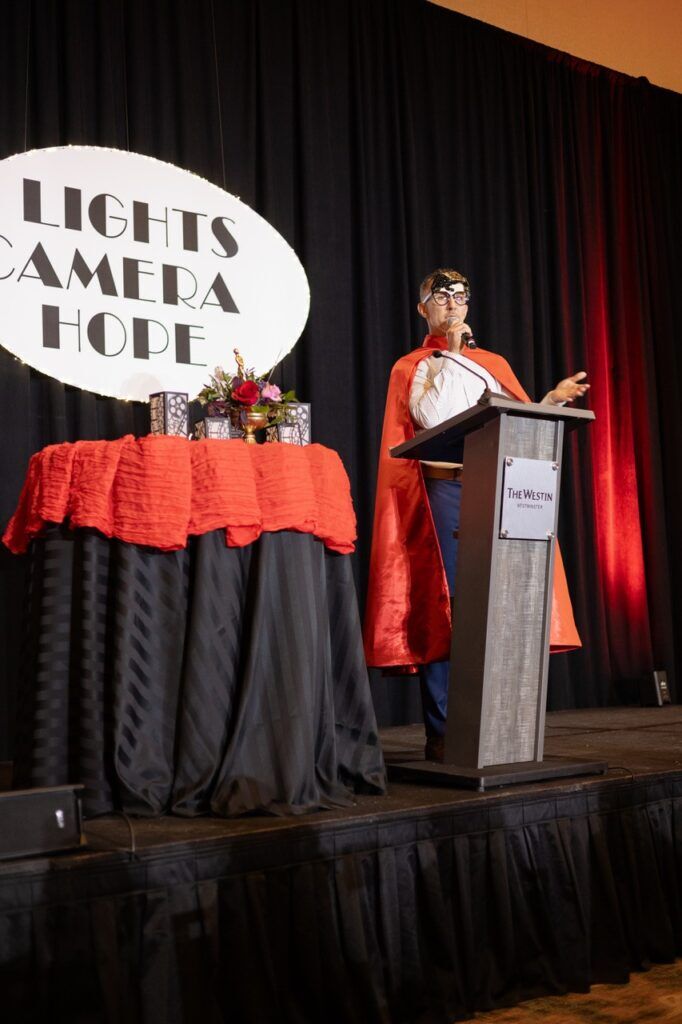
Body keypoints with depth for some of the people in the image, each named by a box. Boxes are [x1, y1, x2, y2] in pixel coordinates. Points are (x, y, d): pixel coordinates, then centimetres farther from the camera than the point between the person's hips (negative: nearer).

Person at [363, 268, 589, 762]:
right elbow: (400, 448, 2)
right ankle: (441, 734, -3)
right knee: (442, 609, -7)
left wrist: (553, 399, -3)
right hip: (440, 492, -3)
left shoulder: (494, 365, 22)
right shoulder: (409, 369, 13)